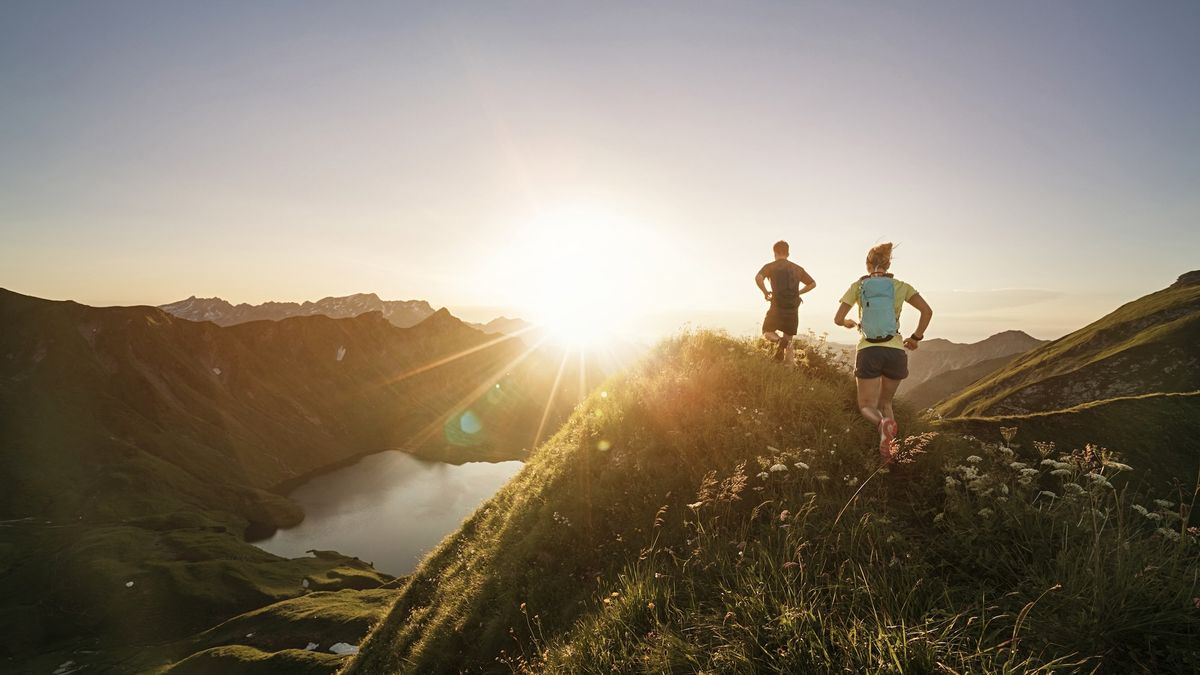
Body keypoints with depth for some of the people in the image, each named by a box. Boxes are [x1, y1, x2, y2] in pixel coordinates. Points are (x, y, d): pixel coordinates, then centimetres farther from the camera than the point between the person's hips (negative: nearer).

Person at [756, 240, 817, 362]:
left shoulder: (770, 266, 1)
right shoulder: (797, 268, 13)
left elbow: (758, 278, -19)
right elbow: (813, 284, 18)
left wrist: (765, 292, -5)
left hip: (777, 308, -3)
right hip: (793, 310, 3)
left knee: (767, 332, 17)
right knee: (789, 338, 16)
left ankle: (779, 340, -16)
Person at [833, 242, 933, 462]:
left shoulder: (858, 286, 4)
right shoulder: (900, 286, 7)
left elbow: (838, 319, 2)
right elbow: (927, 311, -2)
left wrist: (850, 323, 25)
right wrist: (916, 337, 11)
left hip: (868, 351, -2)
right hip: (895, 351, 2)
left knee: (867, 406, 7)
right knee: (885, 402, 21)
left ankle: (882, 423, -28)